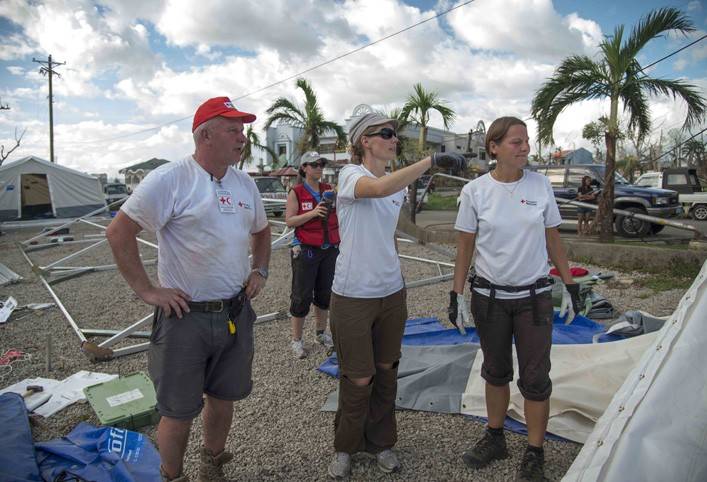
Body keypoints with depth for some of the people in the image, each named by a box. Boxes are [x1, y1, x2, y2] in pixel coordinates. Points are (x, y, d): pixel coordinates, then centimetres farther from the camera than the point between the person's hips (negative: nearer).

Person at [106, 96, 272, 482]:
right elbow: (118, 232, -12)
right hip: (186, 316, -6)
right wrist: (146, 291, -13)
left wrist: (260, 269, 10)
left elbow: (261, 230, 24)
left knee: (223, 399, 19)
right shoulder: (169, 179, -13)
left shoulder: (245, 183, 7)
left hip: (236, 314, 6)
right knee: (178, 413, 8)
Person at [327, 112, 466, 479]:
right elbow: (379, 188, -37)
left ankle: (380, 442, 36)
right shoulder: (350, 174, -12)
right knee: (359, 380, 5)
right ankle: (345, 448, 30)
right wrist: (432, 160, -38)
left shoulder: (398, 187, 10)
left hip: (391, 294, 6)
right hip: (353, 297, -6)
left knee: (386, 372, 15)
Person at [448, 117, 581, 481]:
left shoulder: (541, 185, -3)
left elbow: (553, 240, 5)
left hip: (534, 297, 0)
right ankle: (495, 439, 36)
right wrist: (457, 294, -4)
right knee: (496, 372, 16)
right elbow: (465, 246, -2)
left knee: (535, 379, 5)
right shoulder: (475, 191, -7)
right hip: (489, 296, 0)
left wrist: (570, 286, 4)